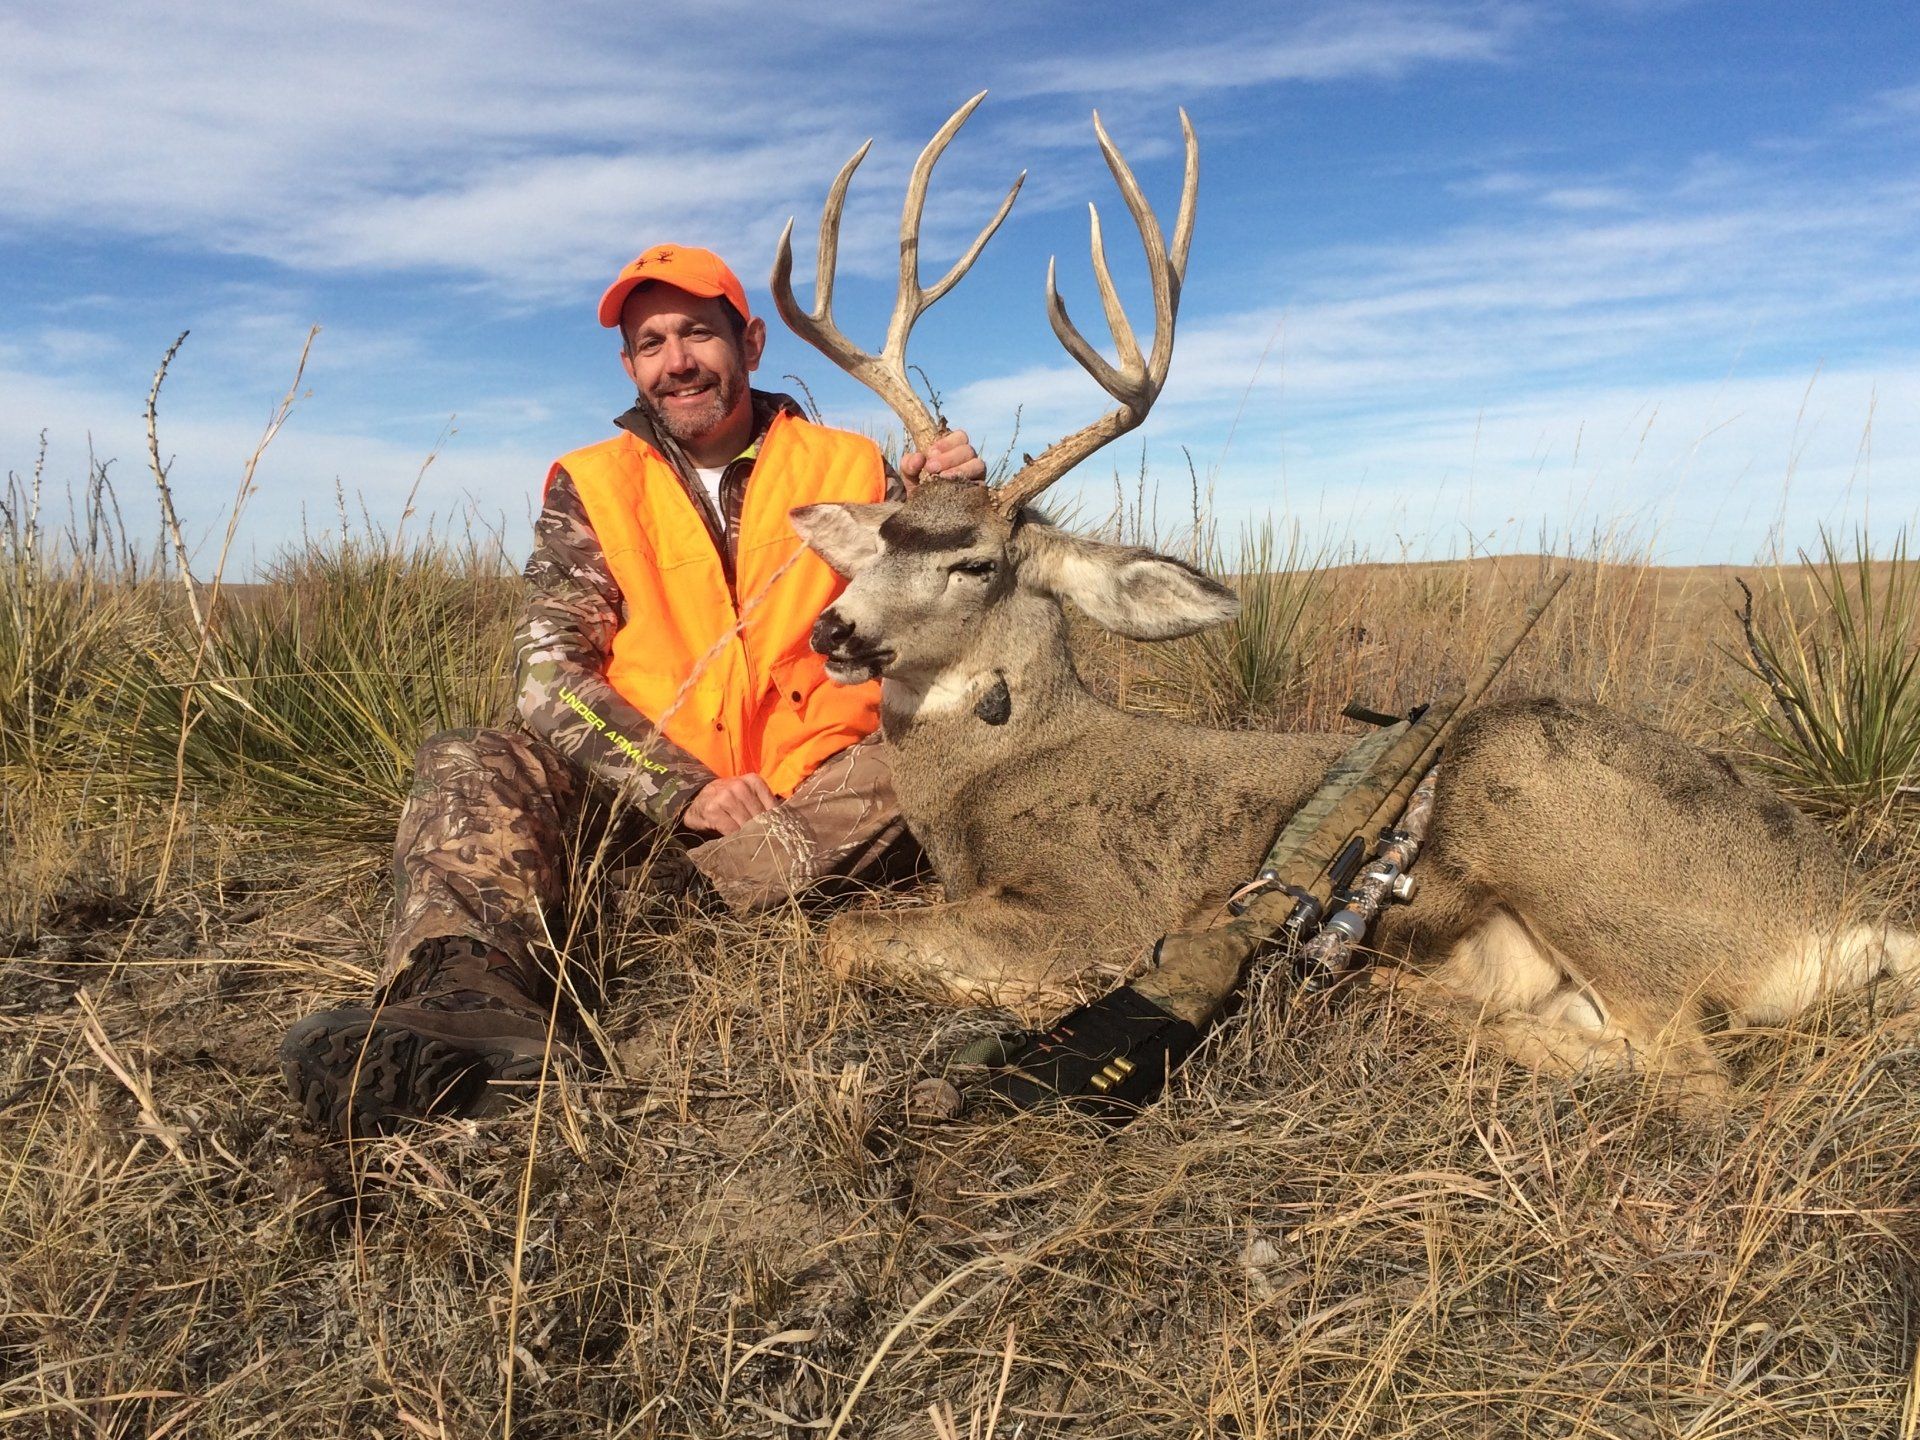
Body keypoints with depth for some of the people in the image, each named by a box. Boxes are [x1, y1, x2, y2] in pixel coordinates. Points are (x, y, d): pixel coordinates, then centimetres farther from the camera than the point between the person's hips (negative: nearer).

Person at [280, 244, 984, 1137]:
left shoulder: (848, 470, 6)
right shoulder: (592, 488, 6)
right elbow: (551, 677, -5)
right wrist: (683, 793, -19)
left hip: (812, 792, 0)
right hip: (646, 791, 1)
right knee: (467, 768, -21)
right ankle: (469, 990, -51)